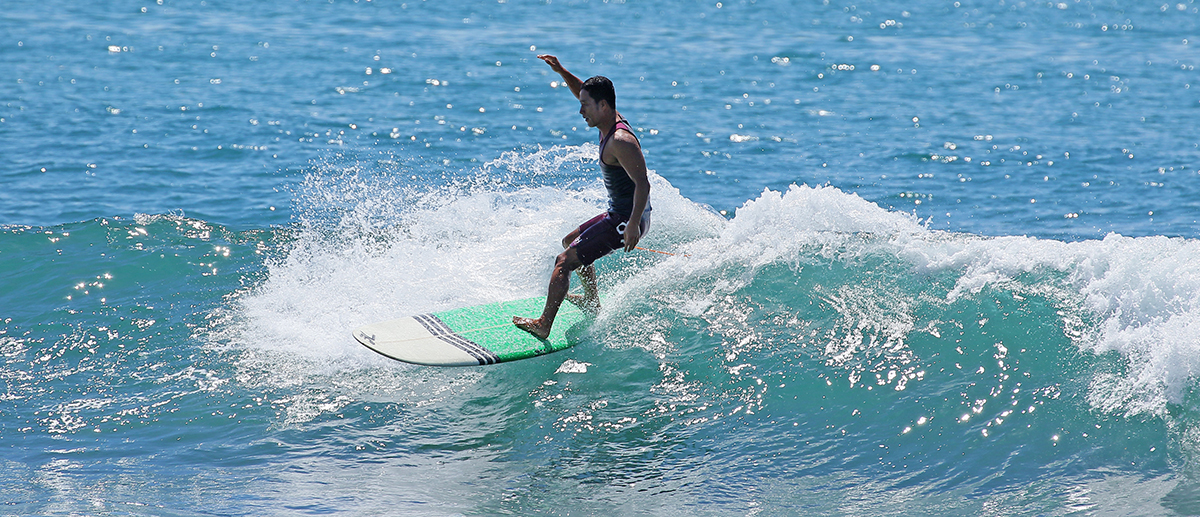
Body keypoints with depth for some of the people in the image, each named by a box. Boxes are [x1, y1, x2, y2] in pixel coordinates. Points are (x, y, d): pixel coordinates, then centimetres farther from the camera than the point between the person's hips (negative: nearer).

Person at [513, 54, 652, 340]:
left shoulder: (621, 141, -26)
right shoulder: (611, 120, 4)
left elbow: (642, 184, -31)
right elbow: (584, 92, 22)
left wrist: (633, 225, -35)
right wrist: (561, 72, 9)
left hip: (625, 220, -11)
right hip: (618, 213, 11)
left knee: (565, 261, -12)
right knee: (571, 241, 31)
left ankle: (543, 325, -12)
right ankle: (592, 301, 43)